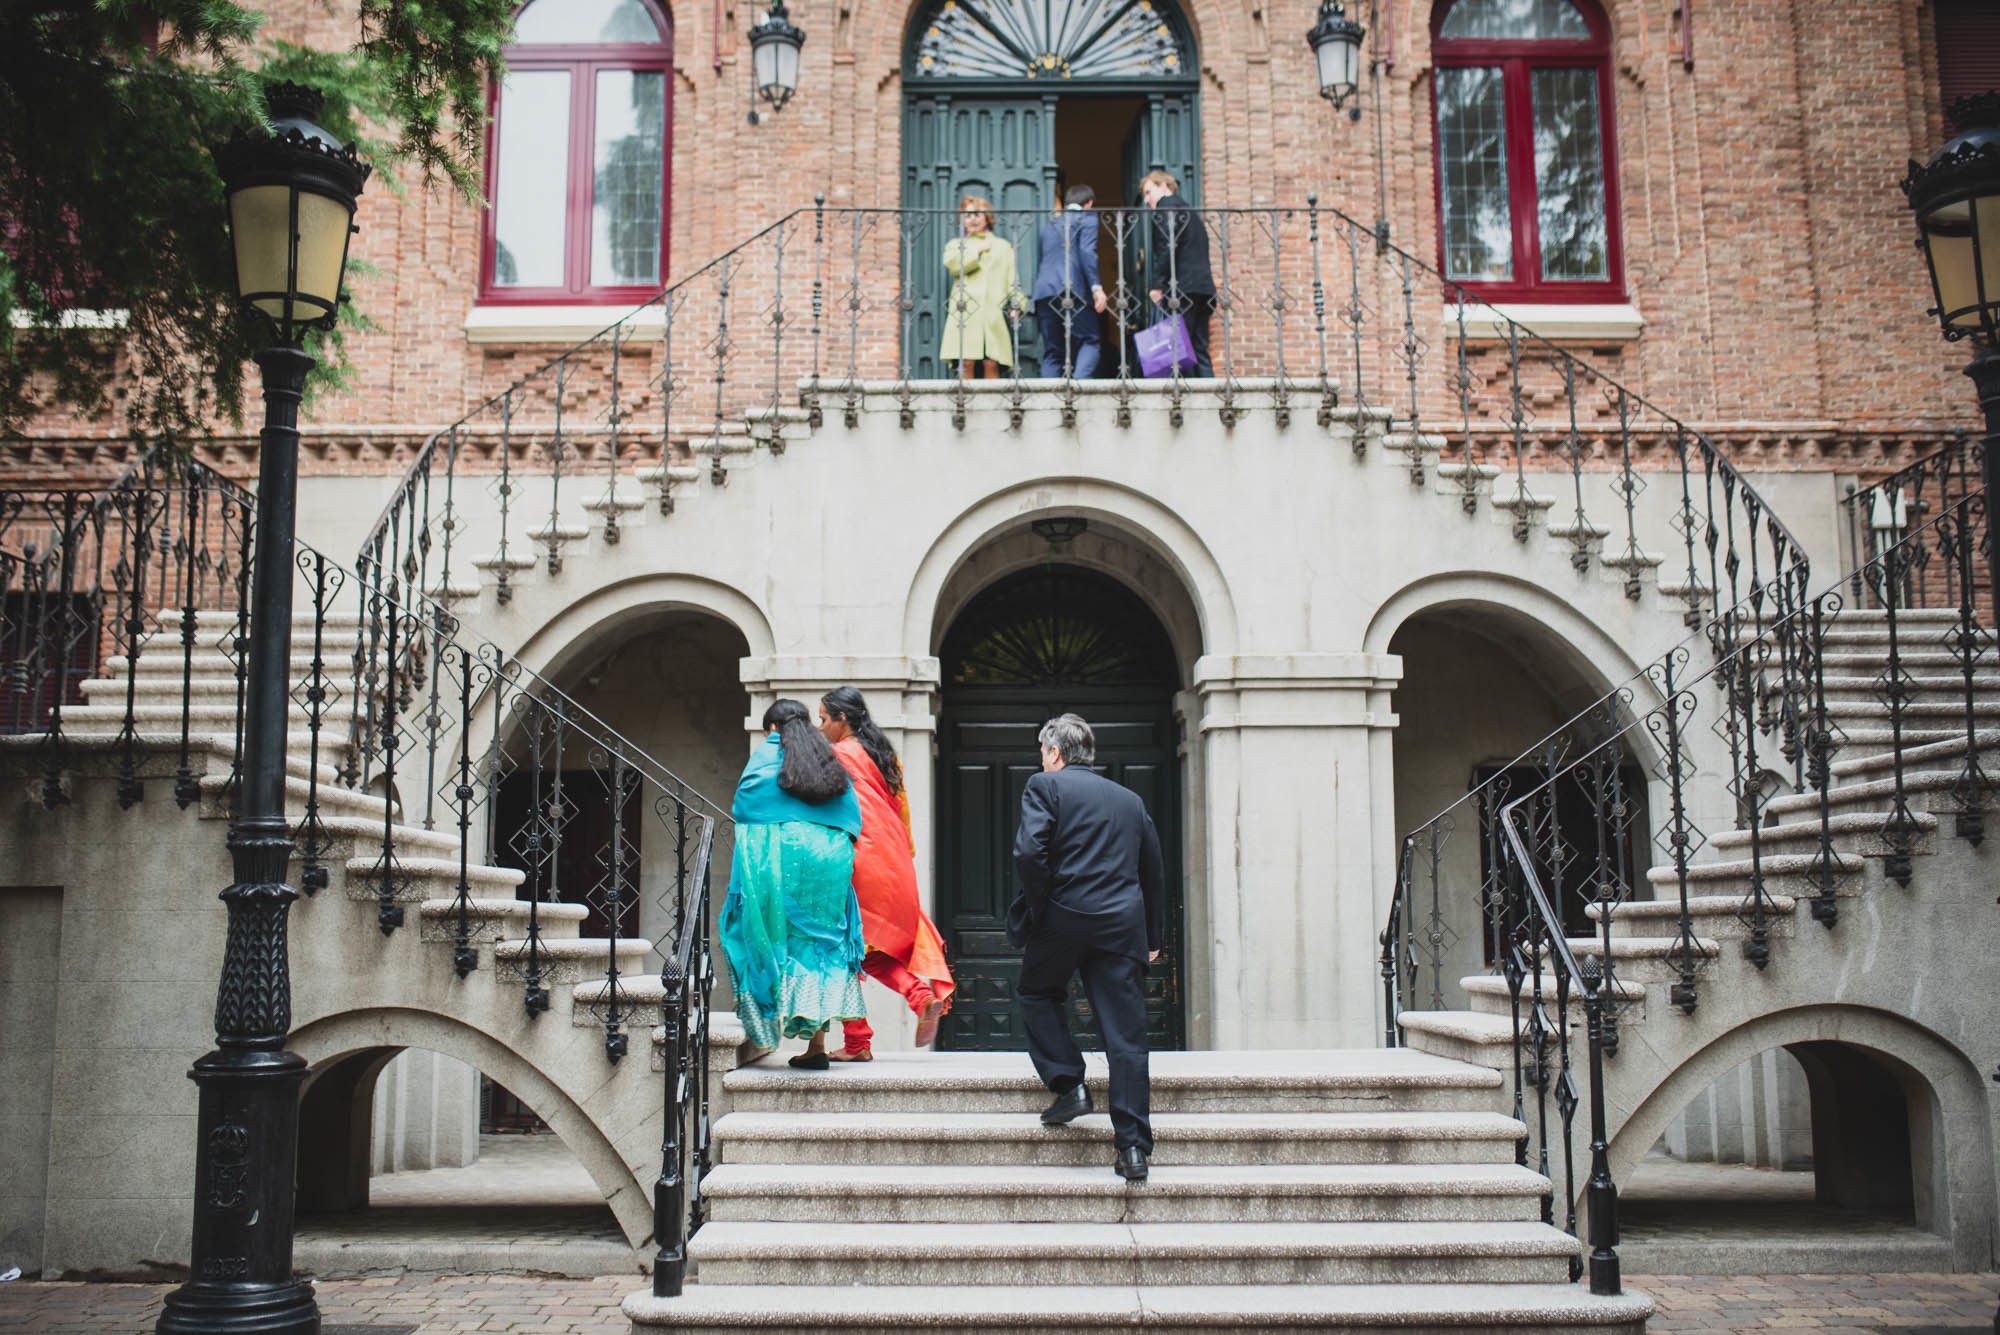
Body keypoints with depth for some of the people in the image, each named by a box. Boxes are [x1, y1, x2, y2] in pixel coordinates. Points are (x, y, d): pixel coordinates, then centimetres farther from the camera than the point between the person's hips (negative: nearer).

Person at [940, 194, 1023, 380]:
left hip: (994, 313, 1)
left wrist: (1017, 305, -1)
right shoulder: (956, 244, 21)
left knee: (991, 364, -10)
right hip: (965, 312, 0)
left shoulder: (1003, 246, 23)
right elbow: (952, 264, -2)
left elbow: (1012, 279, 14)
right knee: (966, 363, -12)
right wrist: (978, 250, 3)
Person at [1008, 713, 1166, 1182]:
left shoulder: (1045, 787, 3)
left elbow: (1029, 852, -12)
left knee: (1035, 994, 24)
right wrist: (1153, 937, 24)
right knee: (1126, 1036, 2)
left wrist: (1037, 909, 0)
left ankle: (1068, 1083, 12)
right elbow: (1154, 872, 20)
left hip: (1064, 917, -3)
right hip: (1124, 924, 4)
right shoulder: (1130, 800, 19)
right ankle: (1134, 1148, 1)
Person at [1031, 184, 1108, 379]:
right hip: (1073, 289, -6)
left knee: (1052, 352, 6)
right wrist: (1096, 287, -14)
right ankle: (1080, 383, -23)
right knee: (1089, 341, -2)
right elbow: (1087, 252, -8)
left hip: (1044, 291, 6)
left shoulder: (1050, 224, 27)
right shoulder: (1087, 217, 7)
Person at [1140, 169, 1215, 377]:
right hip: (1204, 288, 9)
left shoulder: (1167, 206, 1)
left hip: (1183, 288, -9)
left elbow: (1167, 247, -14)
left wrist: (1158, 284, -13)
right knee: (1199, 350, 7)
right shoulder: (1190, 211, 28)